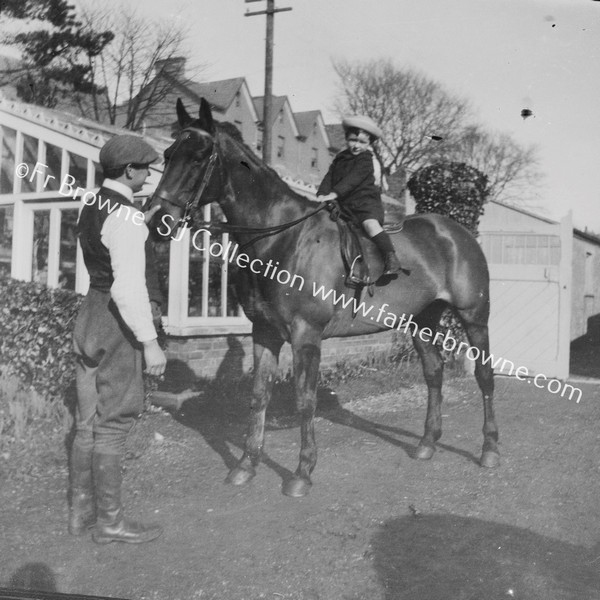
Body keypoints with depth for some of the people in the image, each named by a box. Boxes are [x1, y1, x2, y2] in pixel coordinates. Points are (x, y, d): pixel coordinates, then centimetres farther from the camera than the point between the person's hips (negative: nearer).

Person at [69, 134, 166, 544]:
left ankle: (82, 510, 30)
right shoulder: (126, 218, -20)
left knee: (89, 421, 17)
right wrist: (150, 342, -24)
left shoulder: (92, 208, 8)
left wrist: (146, 225, 14)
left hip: (92, 316, 10)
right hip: (118, 326, -9)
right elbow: (128, 287, -27)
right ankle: (109, 521, 16)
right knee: (113, 423, 2)